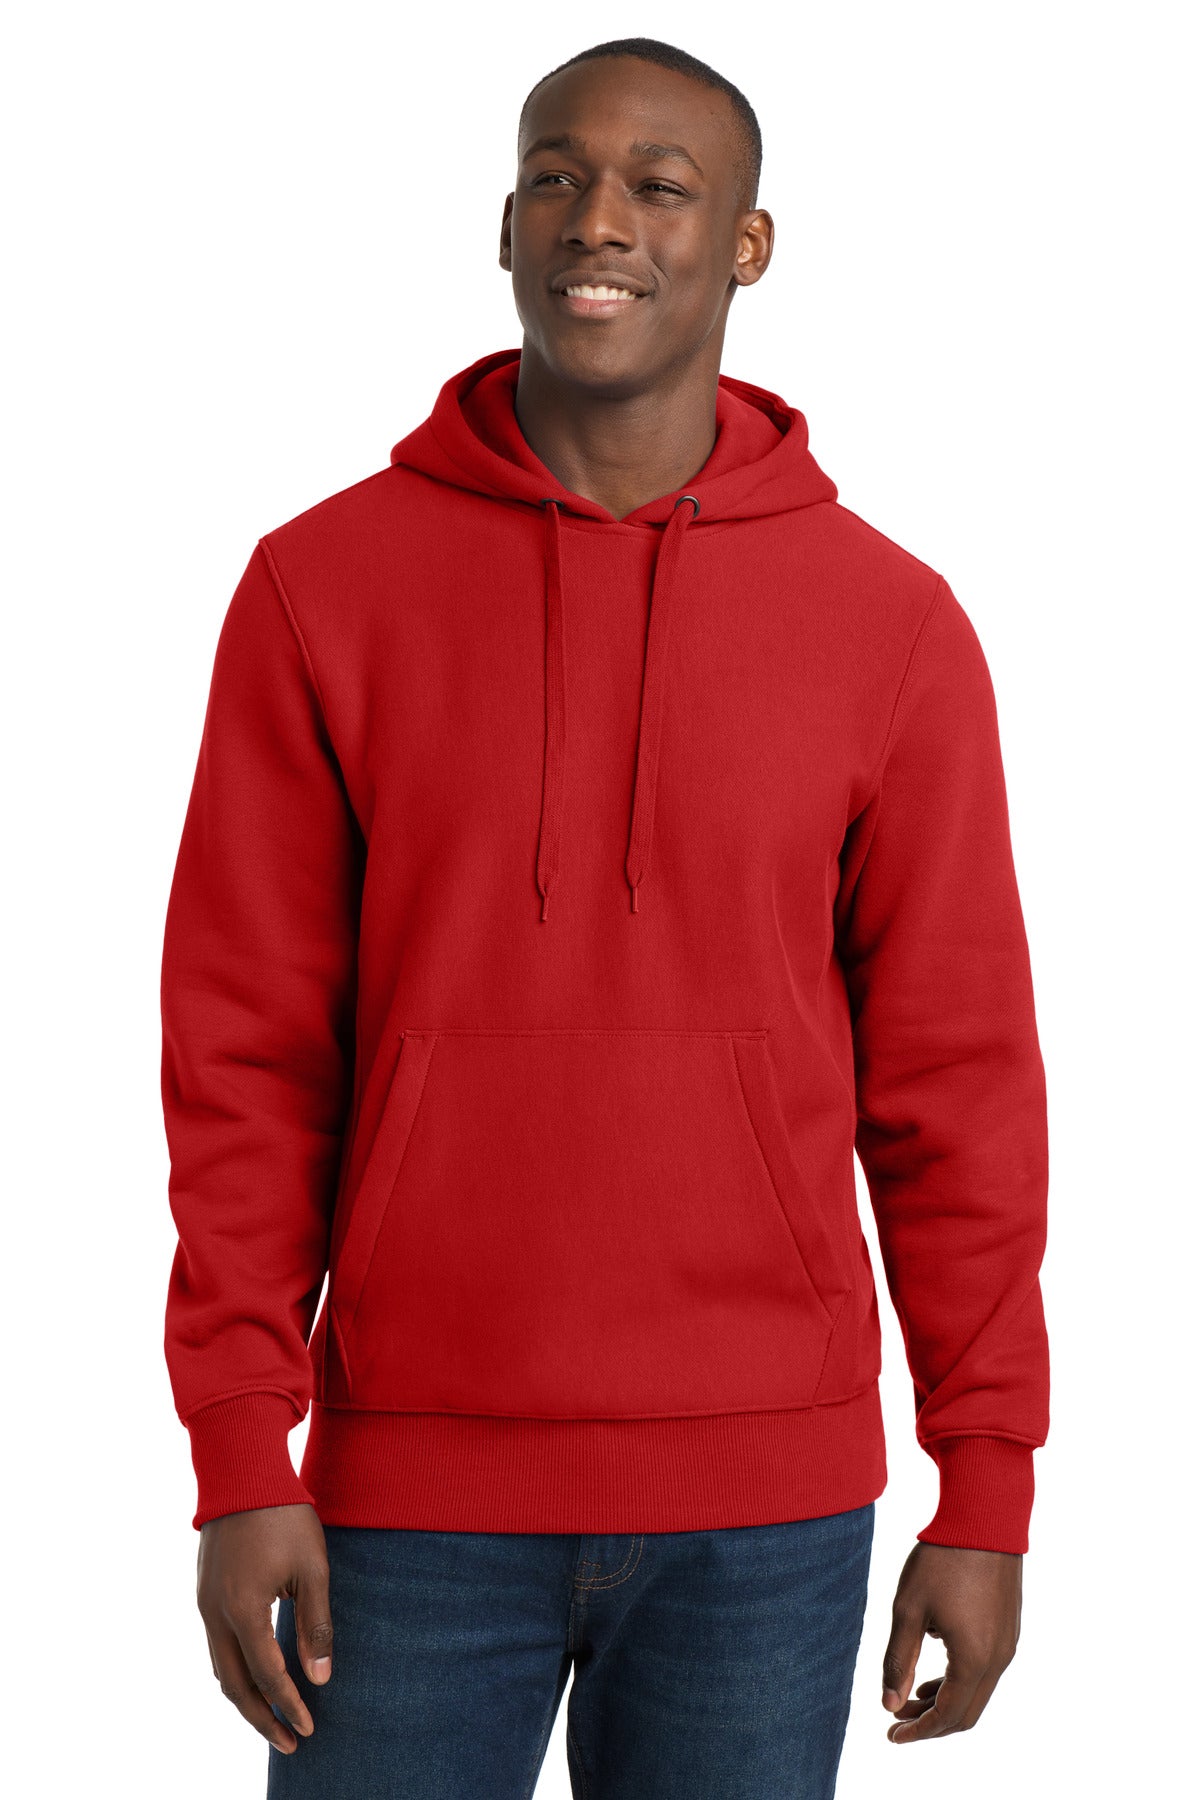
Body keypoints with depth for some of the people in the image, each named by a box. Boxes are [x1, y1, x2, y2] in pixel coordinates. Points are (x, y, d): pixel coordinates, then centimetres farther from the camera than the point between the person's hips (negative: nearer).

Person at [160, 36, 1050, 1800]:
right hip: (416, 1487, 0)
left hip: (766, 1514, 1)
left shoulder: (893, 624, 0)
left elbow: (954, 1078, 2)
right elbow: (245, 1055, -1)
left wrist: (987, 1494, 1)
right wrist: (240, 1463, -6)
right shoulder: (321, 586, -1)